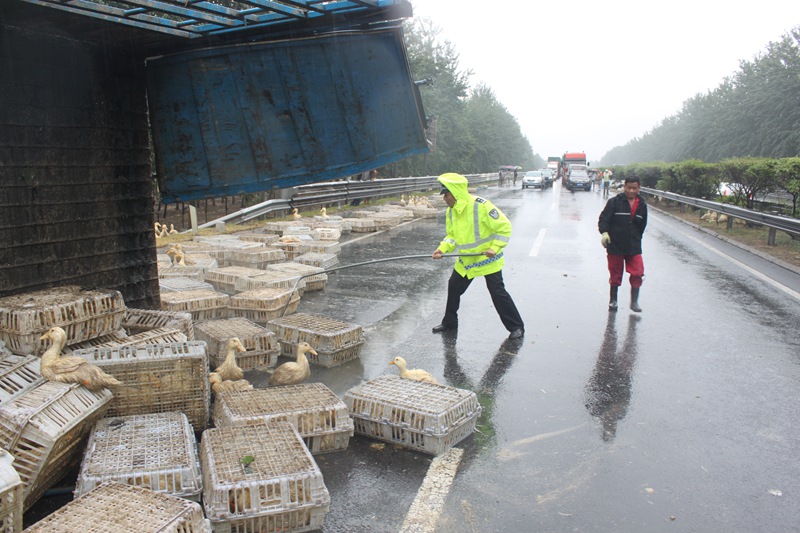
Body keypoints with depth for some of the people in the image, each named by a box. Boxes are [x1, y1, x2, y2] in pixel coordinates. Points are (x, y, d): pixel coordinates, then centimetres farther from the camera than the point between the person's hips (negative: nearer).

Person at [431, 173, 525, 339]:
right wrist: (442, 249, -8)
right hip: (466, 260, 7)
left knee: (498, 292, -5)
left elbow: (504, 226, -19)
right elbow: (452, 235, 9)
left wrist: (495, 248, -25)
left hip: (488, 259, -7)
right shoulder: (451, 211, 0)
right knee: (454, 287, 11)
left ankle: (516, 327, 9)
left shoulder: (480, 206, -23)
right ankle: (449, 322, 29)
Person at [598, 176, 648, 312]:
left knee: (638, 273, -5)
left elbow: (642, 225, 17)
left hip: (634, 247, 3)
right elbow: (603, 218, -9)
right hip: (615, 245, -2)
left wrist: (636, 239, 16)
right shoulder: (614, 202, -7)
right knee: (615, 274, 9)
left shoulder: (642, 205, 6)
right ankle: (613, 300, 25)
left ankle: (634, 302, 9)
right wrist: (604, 232, -24)